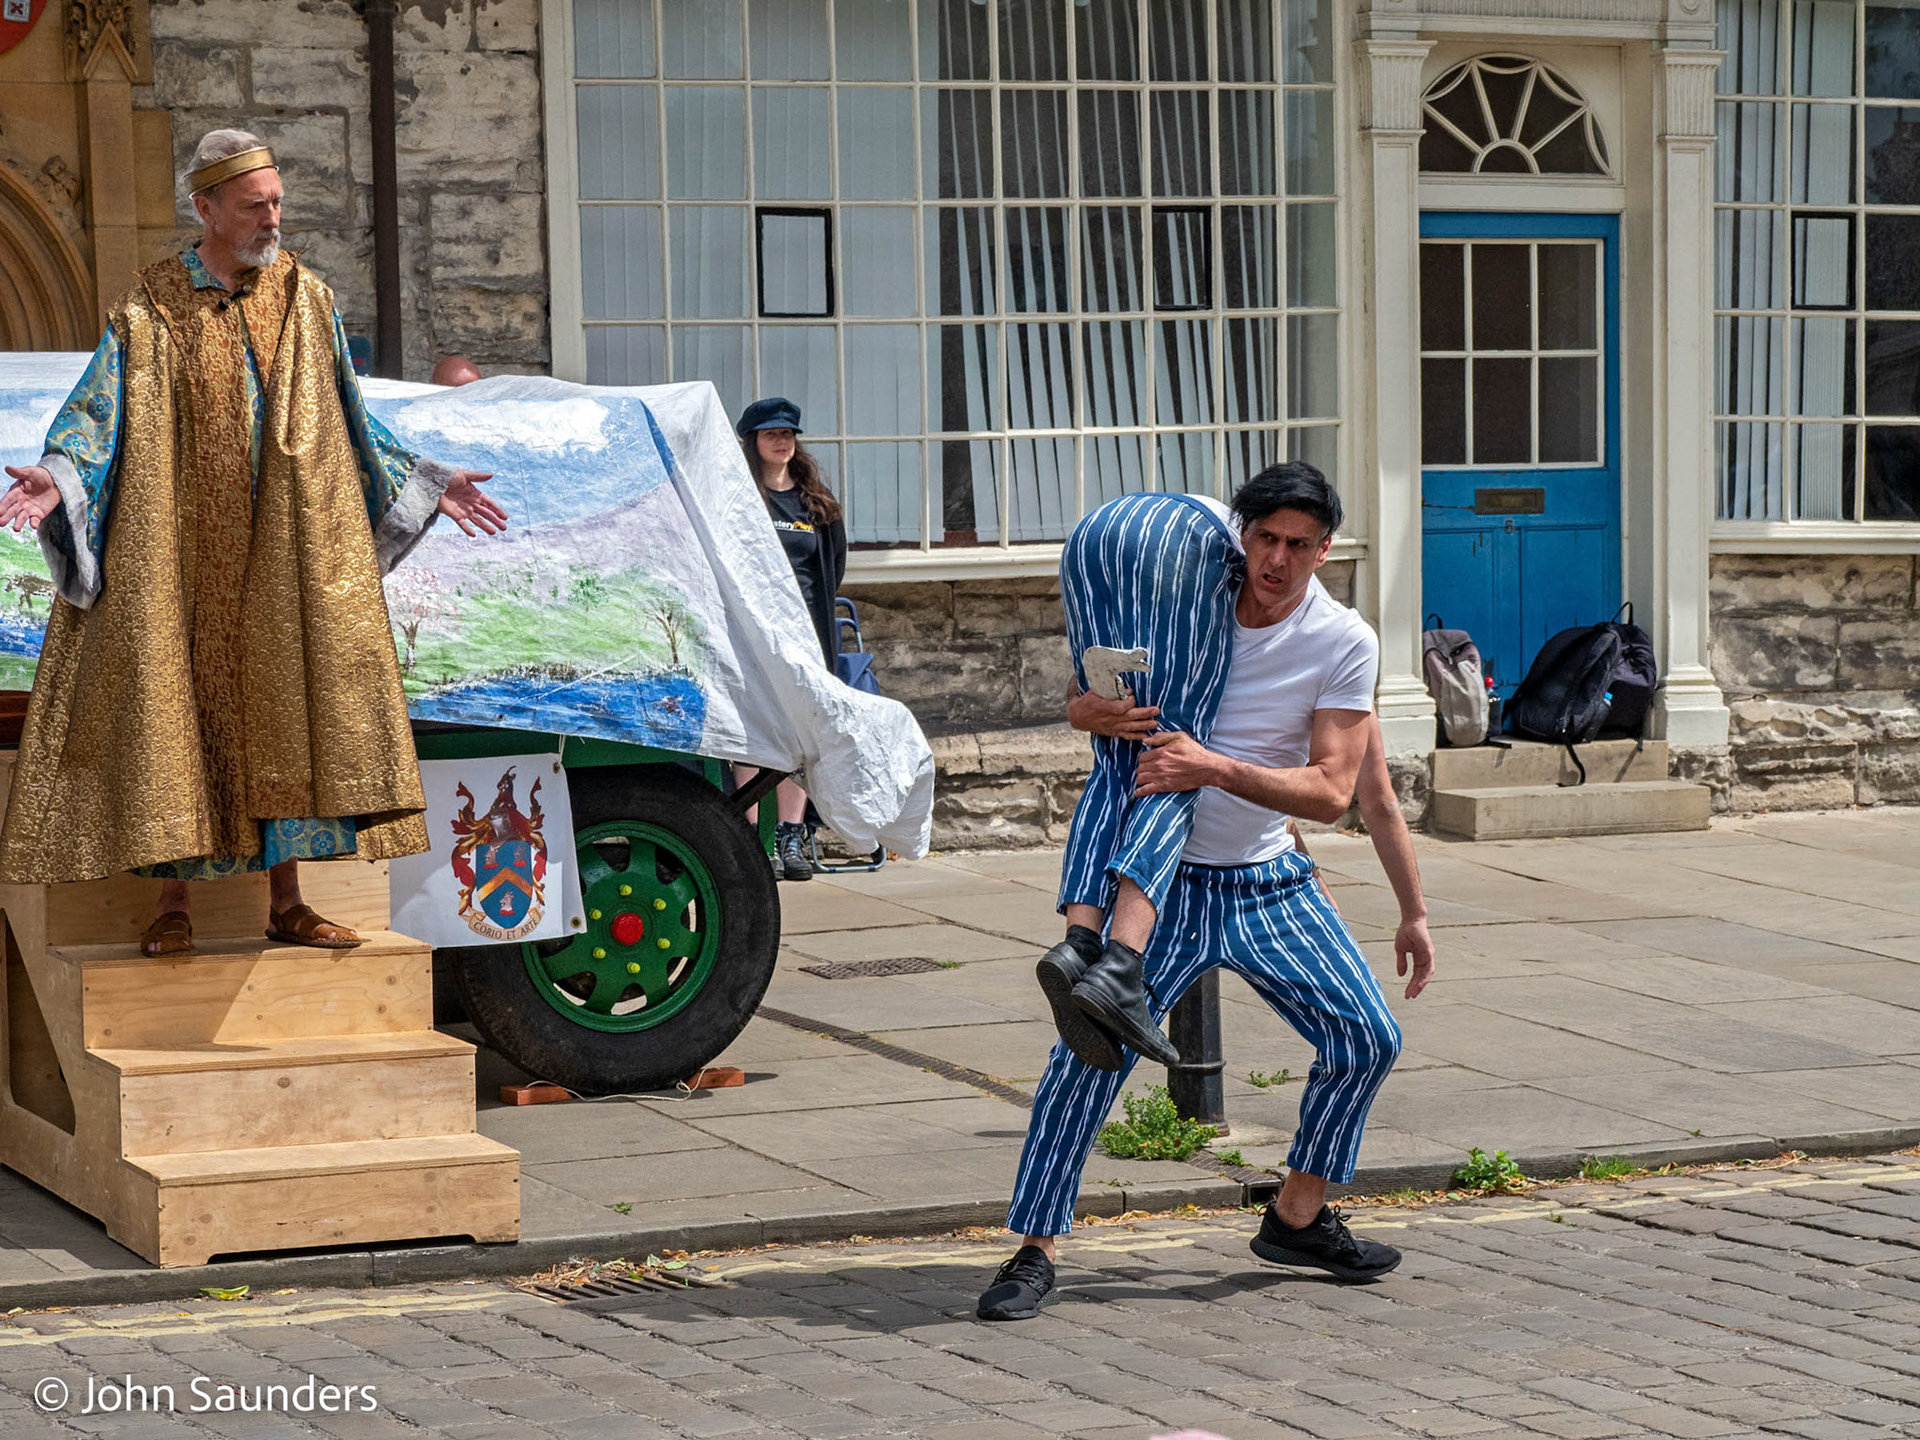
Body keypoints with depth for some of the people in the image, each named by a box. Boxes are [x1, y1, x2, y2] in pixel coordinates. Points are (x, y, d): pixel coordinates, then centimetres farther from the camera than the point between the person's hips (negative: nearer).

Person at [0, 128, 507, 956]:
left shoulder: (306, 301, 8)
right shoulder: (150, 313, -2)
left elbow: (351, 423, 17)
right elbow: (97, 413, -8)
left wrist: (424, 483, 15)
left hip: (283, 556, 3)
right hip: (179, 554, -3)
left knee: (285, 710, 1)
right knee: (175, 710, -3)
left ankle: (286, 902, 7)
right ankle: (172, 903, 4)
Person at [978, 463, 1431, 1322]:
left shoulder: (1345, 644, -9)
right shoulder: (1184, 592, -8)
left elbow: (1333, 793, -14)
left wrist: (1215, 767, -24)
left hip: (1270, 880, 2)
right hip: (1166, 878, -2)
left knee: (1367, 1039, 0)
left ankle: (1297, 1219, 21)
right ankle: (1033, 1252, -5)